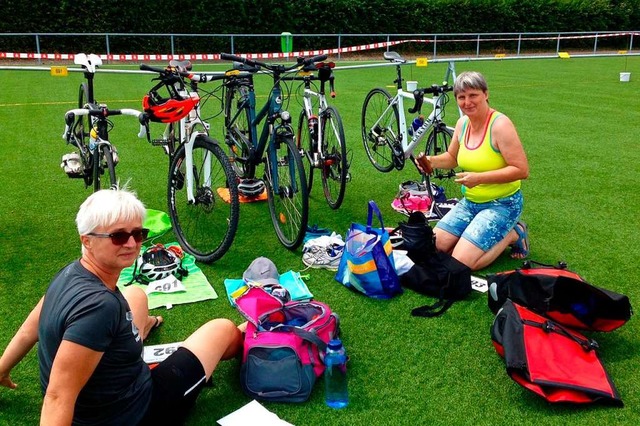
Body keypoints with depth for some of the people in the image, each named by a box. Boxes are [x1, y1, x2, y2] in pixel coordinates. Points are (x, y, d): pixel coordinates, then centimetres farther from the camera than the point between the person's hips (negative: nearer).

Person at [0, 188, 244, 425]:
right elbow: (57, 397, -39)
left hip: (96, 399, 7)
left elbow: (30, 330, 3)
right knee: (223, 329, 7)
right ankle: (242, 339, 46)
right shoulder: (98, 305, -38)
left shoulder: (73, 271, -12)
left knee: (136, 294, 26)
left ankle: (140, 327, 62)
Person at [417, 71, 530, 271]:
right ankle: (496, 234, 14)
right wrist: (432, 161, -4)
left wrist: (480, 178, -29)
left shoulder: (500, 125, -20)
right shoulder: (463, 122, 1)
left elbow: (521, 170, -23)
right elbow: (452, 157, 17)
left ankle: (513, 234, 5)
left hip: (501, 204, -7)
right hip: (469, 202, 7)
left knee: (461, 263, -18)